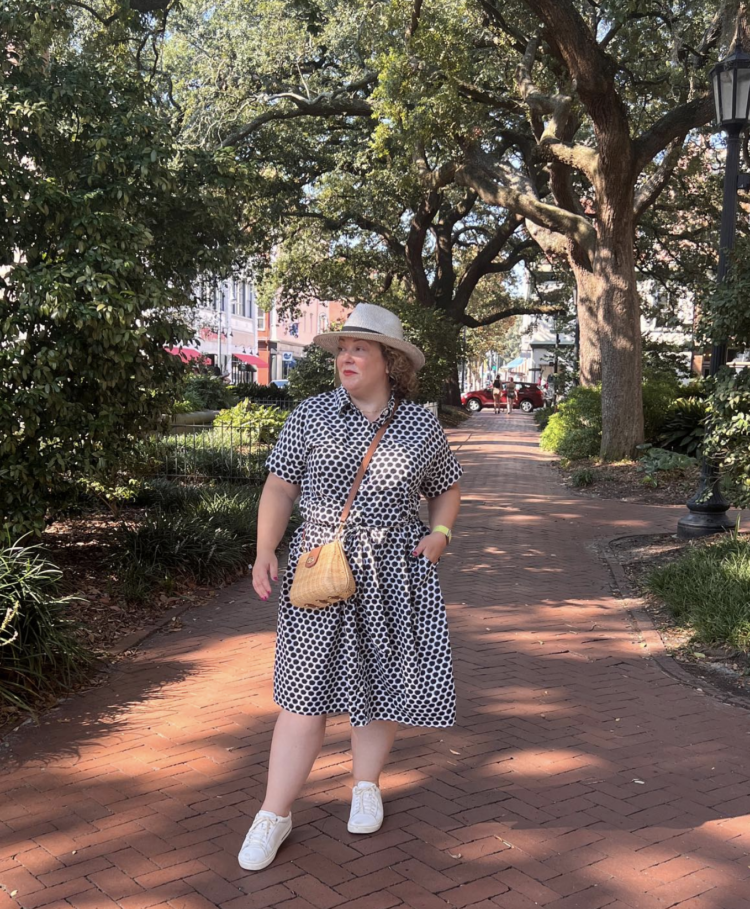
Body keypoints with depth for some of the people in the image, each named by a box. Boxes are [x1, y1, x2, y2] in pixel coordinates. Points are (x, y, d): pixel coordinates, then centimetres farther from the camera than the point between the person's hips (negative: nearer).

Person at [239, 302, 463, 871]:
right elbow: (280, 487, 2)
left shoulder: (422, 426, 4)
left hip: (394, 573, 2)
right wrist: (266, 551, -9)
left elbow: (447, 490, 17)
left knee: (381, 680, 10)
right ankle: (274, 815, 12)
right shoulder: (311, 417, 1)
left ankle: (366, 786, 34)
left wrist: (439, 534, -1)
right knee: (307, 690, -1)